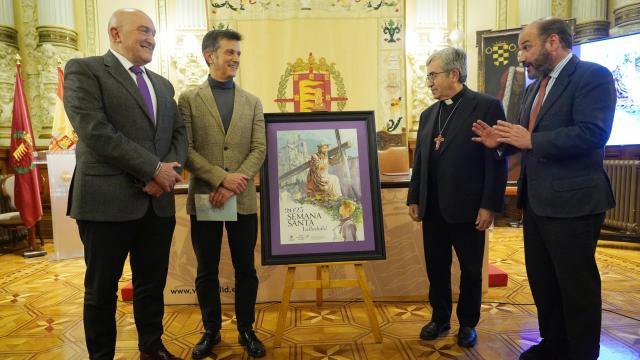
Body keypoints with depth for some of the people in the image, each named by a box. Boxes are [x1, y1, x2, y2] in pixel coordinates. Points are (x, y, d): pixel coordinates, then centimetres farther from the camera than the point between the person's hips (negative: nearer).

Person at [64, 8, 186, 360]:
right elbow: (94, 131, -15)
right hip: (108, 200, -5)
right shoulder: (84, 69, -2)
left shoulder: (162, 84, 18)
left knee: (152, 284, 16)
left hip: (158, 201, 6)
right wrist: (155, 168, -15)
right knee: (101, 290, 9)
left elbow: (179, 133, 12)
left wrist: (168, 170, -8)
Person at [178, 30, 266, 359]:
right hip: (203, 198, -1)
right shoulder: (189, 99, 3)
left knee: (246, 269, 9)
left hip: (243, 199, 2)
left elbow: (259, 150, 1)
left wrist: (233, 186, -12)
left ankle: (246, 330, 25)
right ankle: (211, 330, 28)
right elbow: (185, 149, -6)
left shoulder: (252, 102, 10)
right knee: (206, 271, 10)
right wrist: (222, 178, -17)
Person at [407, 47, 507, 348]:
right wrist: (414, 198, 9)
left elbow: (496, 160, -10)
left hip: (467, 207, -5)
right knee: (436, 268, 13)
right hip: (432, 207, 5)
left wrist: (489, 205, -13)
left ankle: (468, 323, 29)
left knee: (470, 270, 11)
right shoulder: (428, 114, 12)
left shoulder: (487, 106, -6)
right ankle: (440, 318, 31)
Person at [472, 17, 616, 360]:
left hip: (571, 201, -9)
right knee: (541, 279, 19)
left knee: (576, 284, 7)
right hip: (535, 200, 9)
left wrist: (531, 141, -23)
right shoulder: (535, 87, 14)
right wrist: (501, 142, 0)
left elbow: (592, 134, -25)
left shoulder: (593, 76, -12)